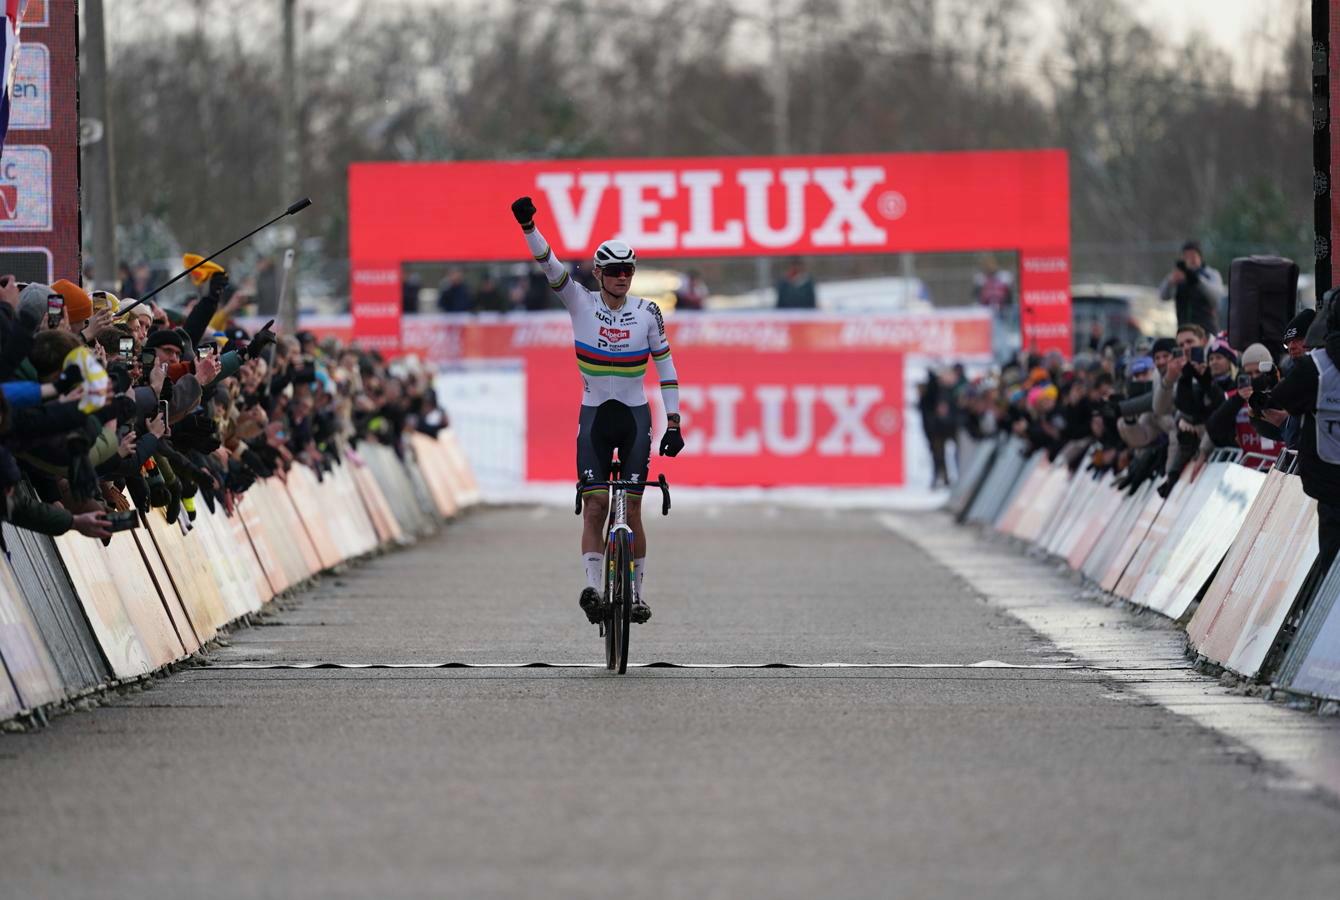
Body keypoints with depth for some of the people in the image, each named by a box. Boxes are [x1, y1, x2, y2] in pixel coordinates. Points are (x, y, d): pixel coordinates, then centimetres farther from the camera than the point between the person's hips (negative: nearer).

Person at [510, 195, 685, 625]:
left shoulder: (647, 312, -3)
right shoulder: (581, 303, -4)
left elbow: (665, 365, 2)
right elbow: (550, 266, -17)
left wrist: (673, 424, -2)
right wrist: (528, 226, -34)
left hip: (635, 416, 0)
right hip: (594, 414, 0)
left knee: (631, 510, -2)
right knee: (594, 507, -10)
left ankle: (636, 591, 8)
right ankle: (592, 585, -15)